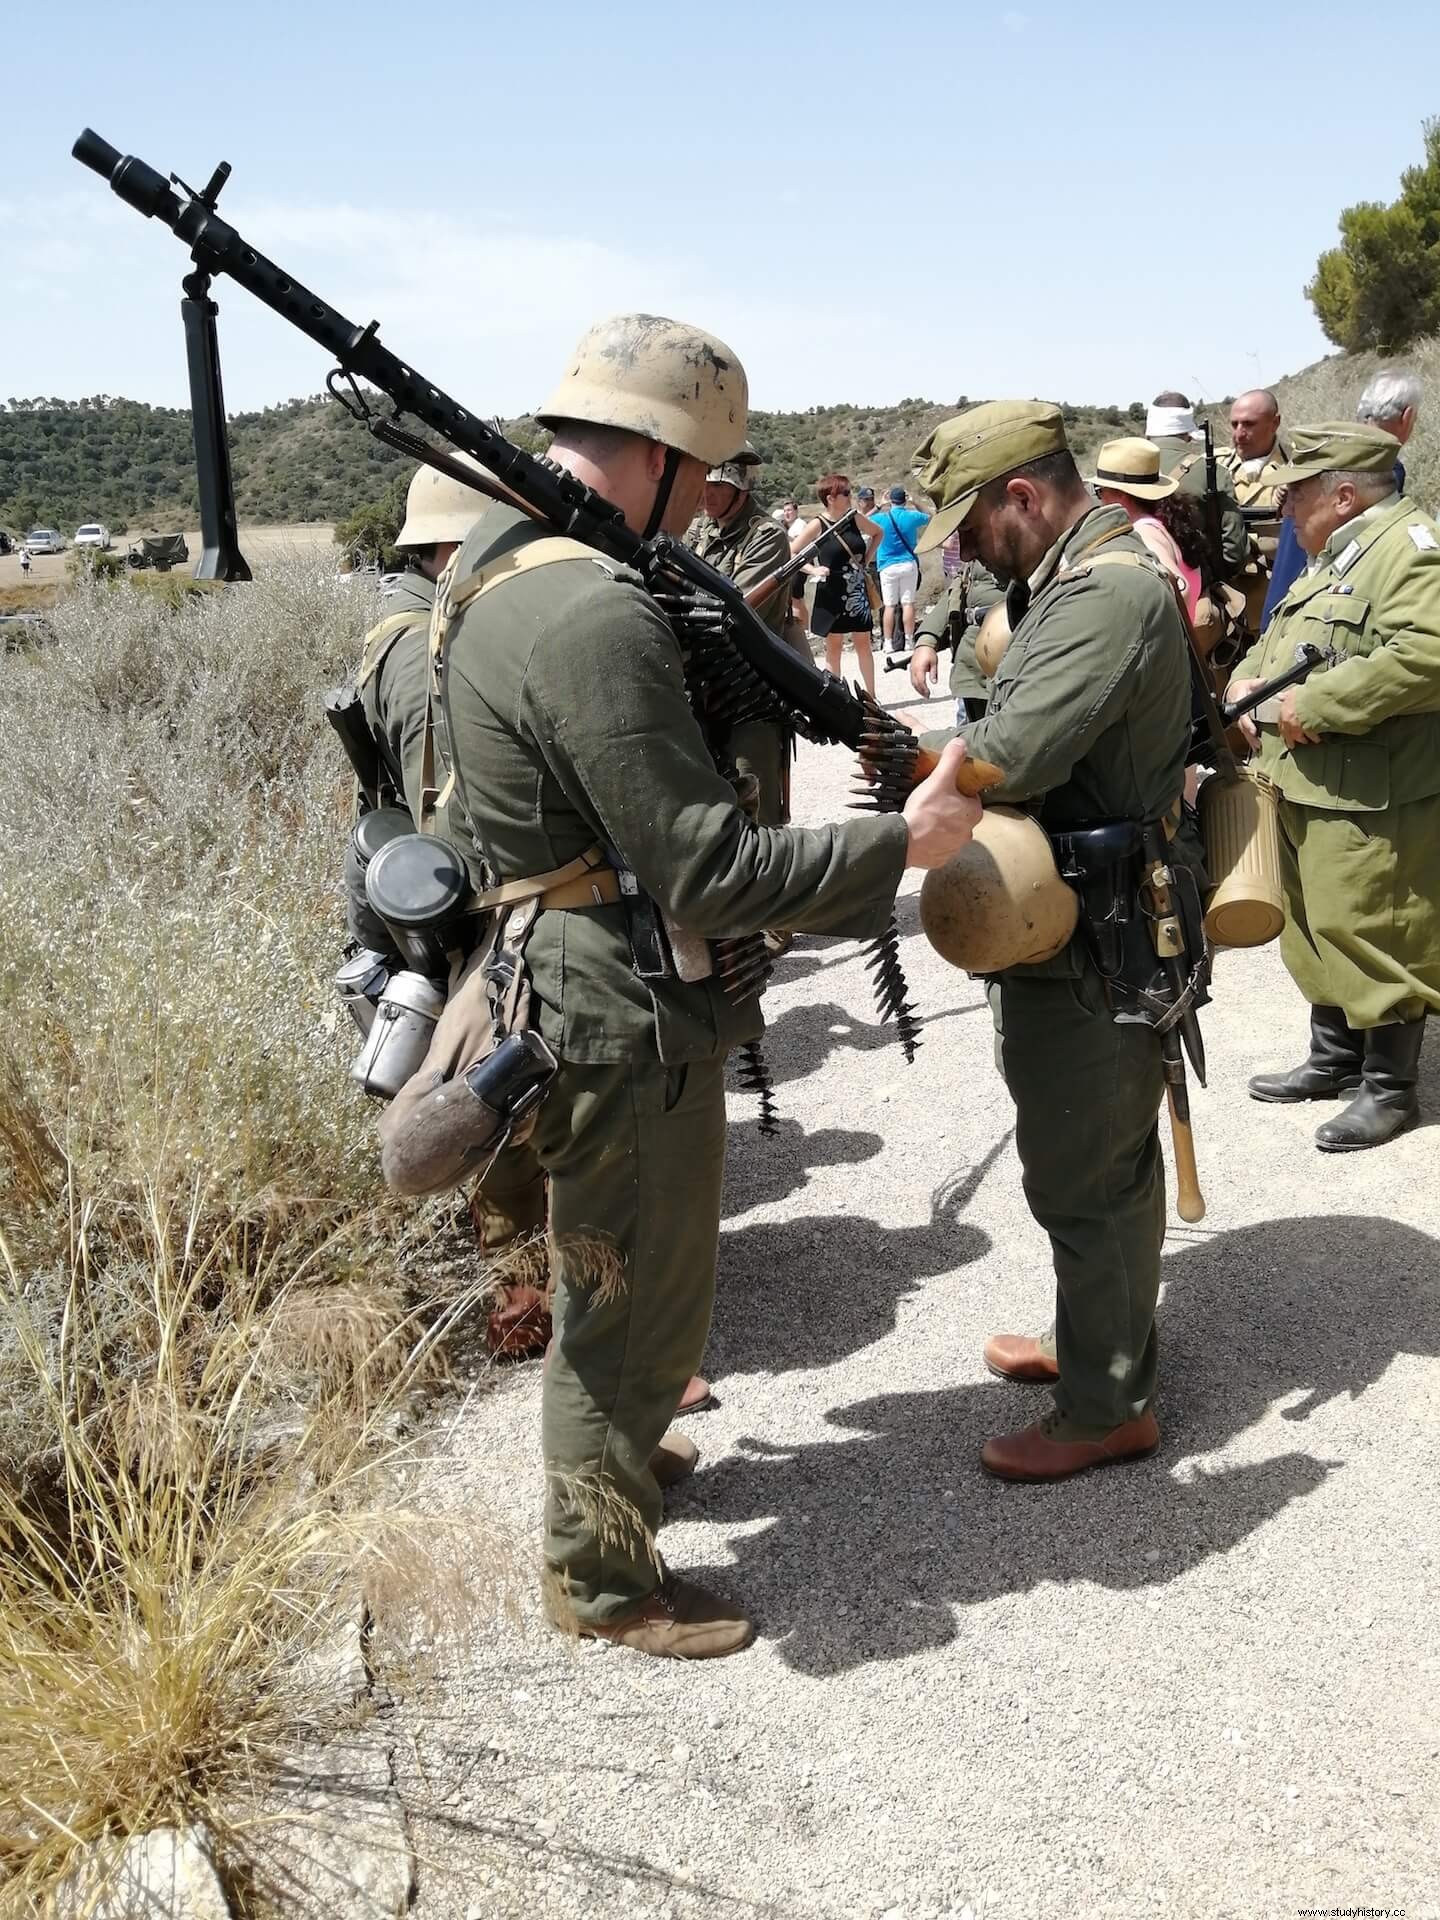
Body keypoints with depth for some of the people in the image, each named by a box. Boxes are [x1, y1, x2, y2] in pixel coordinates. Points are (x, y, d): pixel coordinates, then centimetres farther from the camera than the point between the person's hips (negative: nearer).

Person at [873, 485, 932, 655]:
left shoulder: (881, 518, -6)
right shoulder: (912, 516, -1)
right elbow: (930, 518, 18)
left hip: (888, 566, -1)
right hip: (909, 564, 1)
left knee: (889, 605, 0)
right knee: (908, 603, 3)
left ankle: (888, 643, -1)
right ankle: (909, 641, 3)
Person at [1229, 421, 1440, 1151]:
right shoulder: (1333, 557, 18)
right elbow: (1278, 641, 26)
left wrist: (1313, 705, -25)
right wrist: (1246, 684, 3)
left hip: (1370, 799, -10)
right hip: (1306, 788, 10)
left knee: (1368, 936, -4)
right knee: (1317, 929, 18)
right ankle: (1333, 1060, 32)